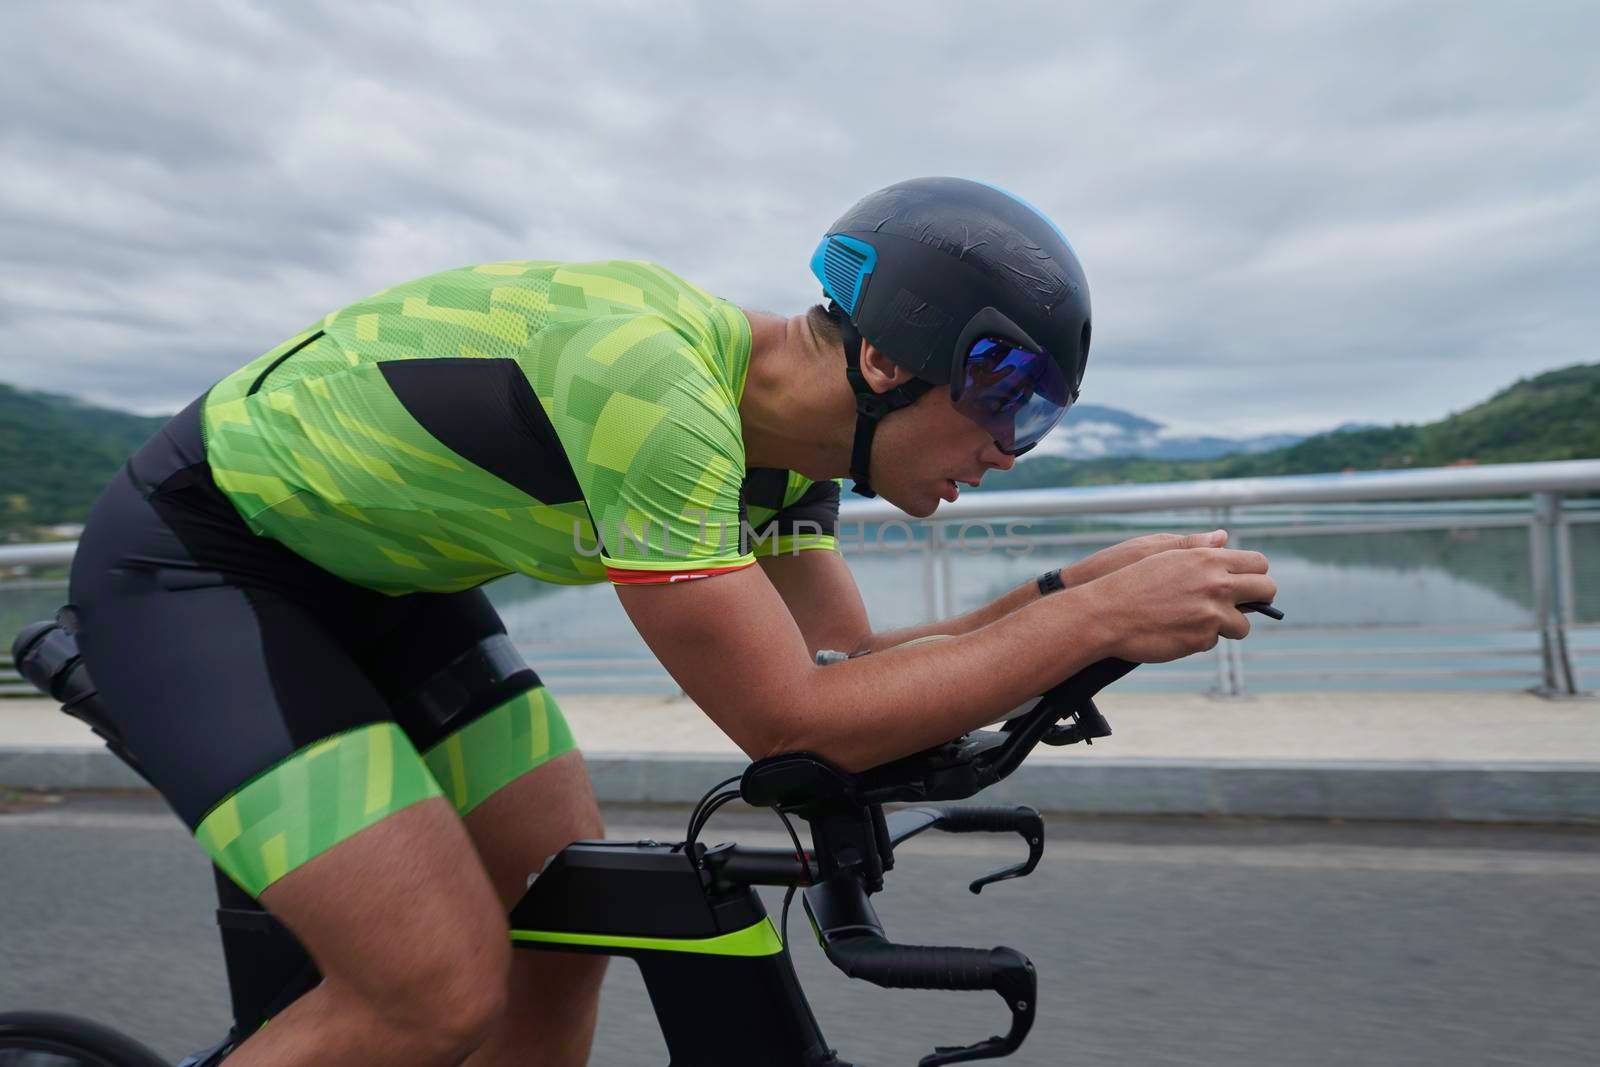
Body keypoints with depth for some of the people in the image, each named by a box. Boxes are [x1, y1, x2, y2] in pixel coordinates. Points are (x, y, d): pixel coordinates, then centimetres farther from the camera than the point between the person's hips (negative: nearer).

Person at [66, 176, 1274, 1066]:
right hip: (197, 561, -7)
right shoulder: (649, 382, -34)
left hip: (375, 575, 8)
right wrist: (1096, 623, -28)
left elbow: (858, 667, -2)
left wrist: (1077, 585, -11)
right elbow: (794, 725, -32)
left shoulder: (781, 437, -7)